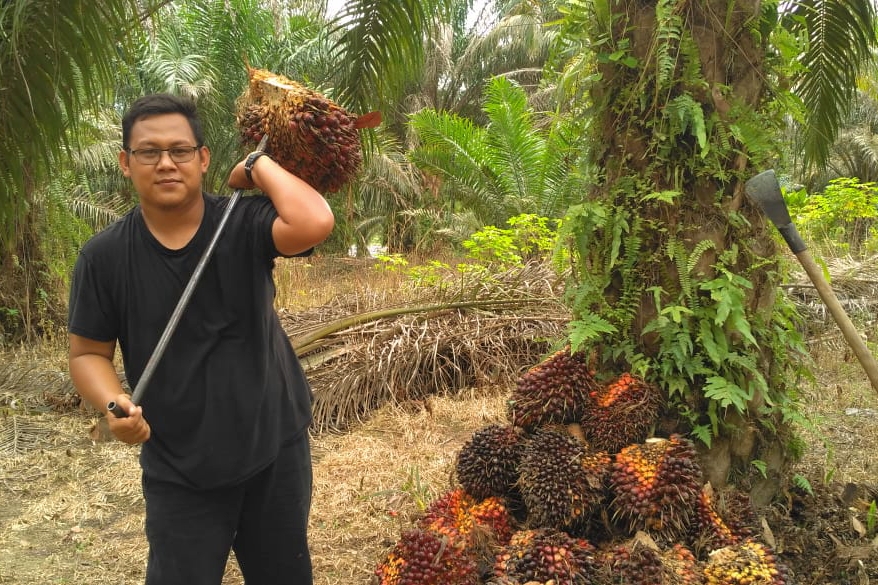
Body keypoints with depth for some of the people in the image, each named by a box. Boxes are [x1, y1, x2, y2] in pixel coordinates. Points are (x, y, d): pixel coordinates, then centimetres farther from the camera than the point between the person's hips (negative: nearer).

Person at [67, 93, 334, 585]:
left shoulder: (244, 225, -12)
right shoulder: (104, 257, -8)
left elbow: (314, 223, -31)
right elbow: (88, 353, -1)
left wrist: (258, 165, -17)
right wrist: (113, 406, -21)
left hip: (275, 448, 1)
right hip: (179, 471, 0)